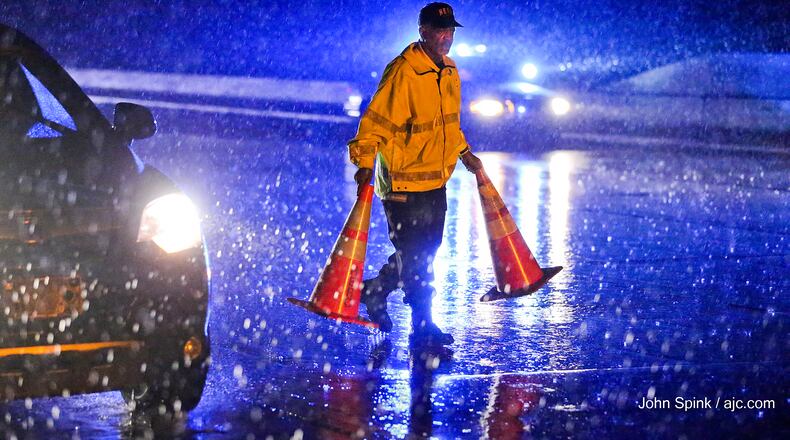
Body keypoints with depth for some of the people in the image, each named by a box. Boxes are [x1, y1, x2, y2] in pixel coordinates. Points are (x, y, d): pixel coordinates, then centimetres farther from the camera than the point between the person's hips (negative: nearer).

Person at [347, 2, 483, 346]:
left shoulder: (449, 71, 8)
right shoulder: (403, 72, -19)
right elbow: (376, 120, -20)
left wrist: (464, 153, 25)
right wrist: (365, 162, -27)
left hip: (436, 180, 8)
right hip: (403, 181, -8)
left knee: (426, 250, 14)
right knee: (415, 255, -3)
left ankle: (375, 291, 32)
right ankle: (423, 325, 13)